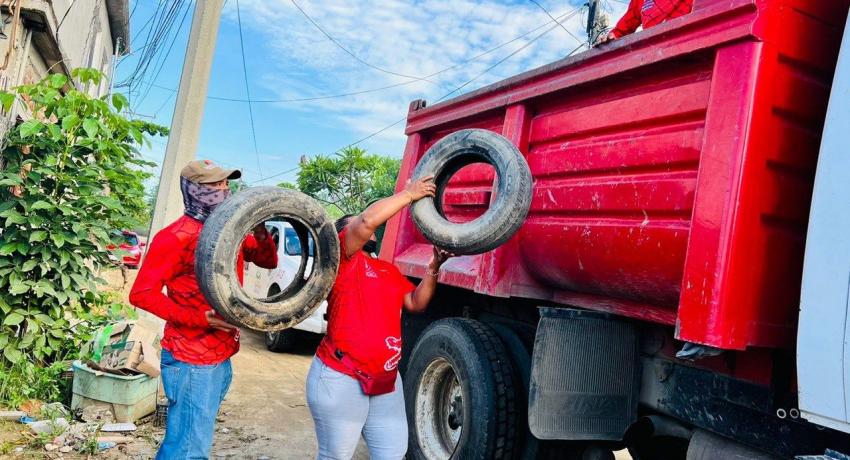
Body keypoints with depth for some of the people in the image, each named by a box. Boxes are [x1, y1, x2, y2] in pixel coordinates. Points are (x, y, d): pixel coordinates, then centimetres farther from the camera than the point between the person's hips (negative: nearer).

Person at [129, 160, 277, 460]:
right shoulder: (177, 236, -14)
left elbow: (269, 262, 13)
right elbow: (141, 293, -16)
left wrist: (261, 233, -7)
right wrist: (199, 318, -24)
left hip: (222, 357, 8)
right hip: (192, 361, -8)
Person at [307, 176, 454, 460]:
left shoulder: (389, 270, 19)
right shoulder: (342, 258, -4)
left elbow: (416, 303, 15)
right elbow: (368, 220, -20)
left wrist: (433, 267, 3)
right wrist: (409, 194, -10)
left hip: (385, 381, 7)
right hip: (342, 379, -7)